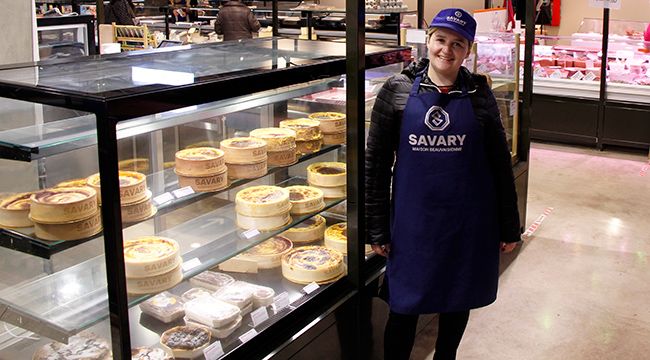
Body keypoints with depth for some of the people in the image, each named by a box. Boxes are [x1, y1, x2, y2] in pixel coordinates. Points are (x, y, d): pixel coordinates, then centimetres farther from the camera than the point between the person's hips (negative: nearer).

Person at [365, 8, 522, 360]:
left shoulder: (478, 93, 0)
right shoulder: (396, 90, -4)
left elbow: (500, 163, 4)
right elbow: (376, 162, -2)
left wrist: (508, 226, 4)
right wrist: (377, 227, -2)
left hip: (469, 222, 2)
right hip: (413, 221, -1)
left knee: (457, 303, 16)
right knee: (404, 308, 6)